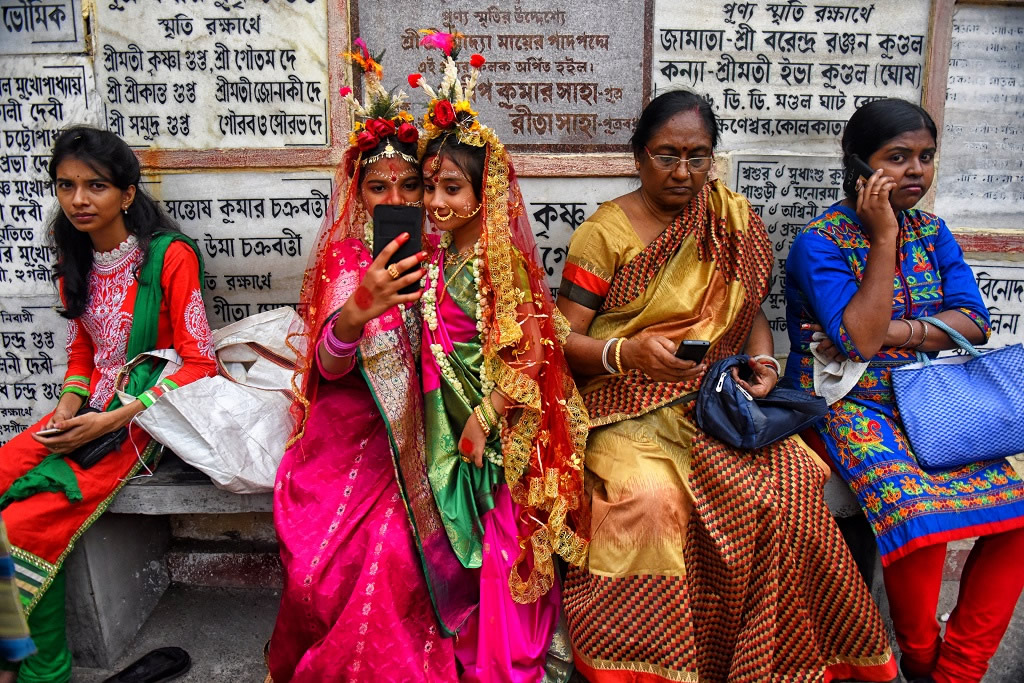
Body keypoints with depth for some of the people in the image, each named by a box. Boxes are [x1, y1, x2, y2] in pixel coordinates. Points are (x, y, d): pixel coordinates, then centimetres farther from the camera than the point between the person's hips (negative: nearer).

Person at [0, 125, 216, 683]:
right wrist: (69, 406, -3)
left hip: (140, 418, -6)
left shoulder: (169, 256, -11)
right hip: (87, 409, 7)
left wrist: (112, 421, -17)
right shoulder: (74, 263, 11)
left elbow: (199, 363, -12)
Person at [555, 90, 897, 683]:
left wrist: (763, 360, -3)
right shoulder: (605, 231, -1)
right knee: (653, 497, -32)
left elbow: (751, 312, 18)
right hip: (629, 403, -3)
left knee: (790, 479, -24)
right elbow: (565, 340, -4)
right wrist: (627, 352, -23)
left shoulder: (735, 217, 12)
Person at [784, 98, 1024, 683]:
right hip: (848, 407, -6)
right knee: (921, 513, -28)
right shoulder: (820, 243, -8)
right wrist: (884, 235, -18)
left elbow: (975, 323, 1)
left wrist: (891, 332, -15)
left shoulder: (932, 233, 11)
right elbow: (860, 337, -21)